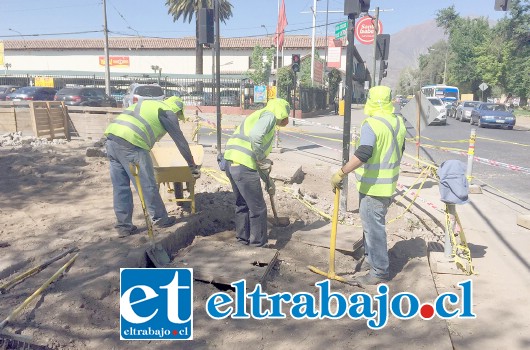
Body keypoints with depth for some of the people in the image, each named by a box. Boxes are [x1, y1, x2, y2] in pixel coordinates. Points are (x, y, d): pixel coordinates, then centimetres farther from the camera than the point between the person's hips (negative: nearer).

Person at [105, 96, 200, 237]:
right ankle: (160, 219, 21)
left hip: (111, 138, 8)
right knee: (147, 185, 6)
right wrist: (193, 166, 19)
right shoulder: (168, 112, 9)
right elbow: (181, 141, 11)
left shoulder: (147, 104, 31)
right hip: (130, 144, -8)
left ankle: (124, 226, 20)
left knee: (120, 187, 13)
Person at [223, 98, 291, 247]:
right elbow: (255, 135, -23)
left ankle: (243, 239, 37)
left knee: (242, 204, 25)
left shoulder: (259, 116, 28)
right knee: (258, 209, 5)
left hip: (231, 163, 9)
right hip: (244, 166, -9)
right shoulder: (269, 115, 0)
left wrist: (268, 181, 36)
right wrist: (263, 161, -10)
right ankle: (259, 244, 17)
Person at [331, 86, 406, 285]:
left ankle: (379, 271, 9)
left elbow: (362, 155, -31)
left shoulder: (371, 124, -20)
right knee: (371, 223, 22)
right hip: (389, 185, 9)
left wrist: (341, 173, -28)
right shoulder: (398, 122, 7)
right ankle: (371, 258, 36)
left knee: (373, 227, 0)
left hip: (373, 187, -9)